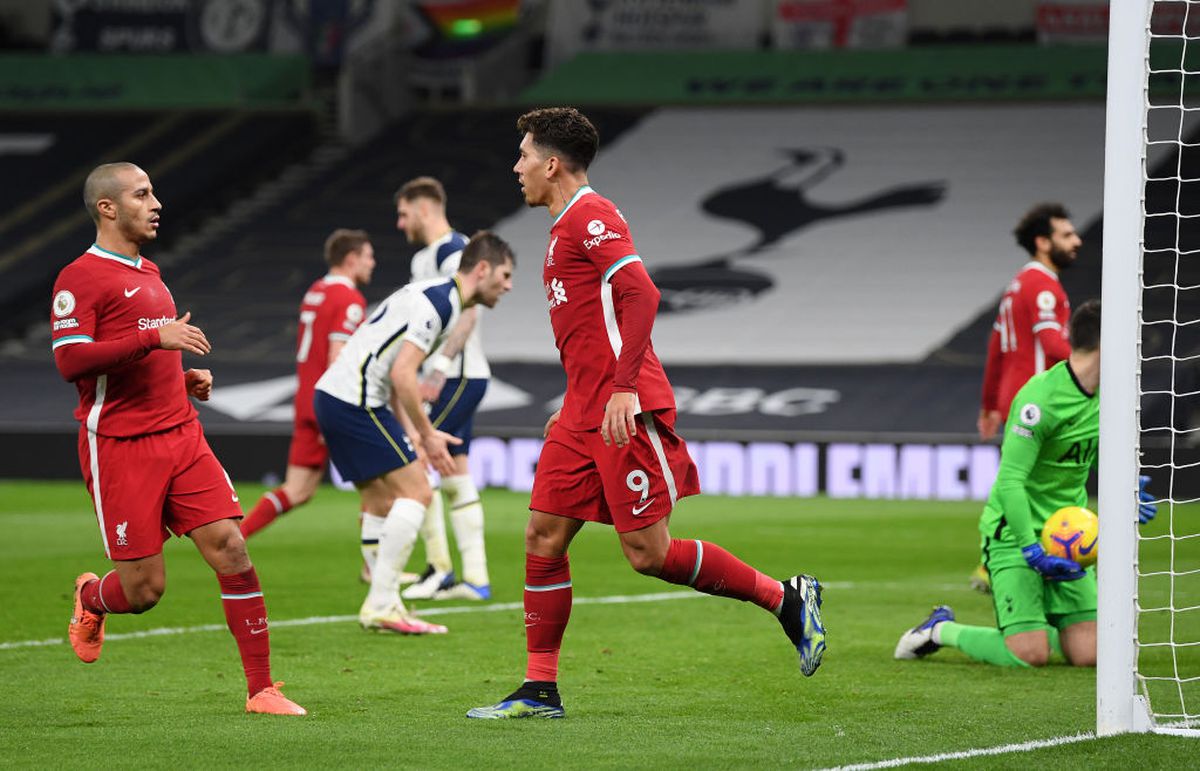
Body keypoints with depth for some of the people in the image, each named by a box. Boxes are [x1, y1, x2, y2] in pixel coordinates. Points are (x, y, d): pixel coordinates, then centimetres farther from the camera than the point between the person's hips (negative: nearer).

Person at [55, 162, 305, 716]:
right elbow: (70, 362, -20)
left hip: (181, 436, 7)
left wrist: (186, 379, 14)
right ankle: (90, 598, 32)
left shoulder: (148, 273, 20)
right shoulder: (81, 277, -7)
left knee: (232, 551, -8)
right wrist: (155, 338, -23)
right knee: (144, 589, -5)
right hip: (120, 447, -7)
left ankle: (261, 689, -3)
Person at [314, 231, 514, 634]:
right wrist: (426, 435, -13)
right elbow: (402, 374, -21)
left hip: (334, 396, 10)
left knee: (381, 500, 15)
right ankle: (381, 605, -11)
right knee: (415, 492, -10)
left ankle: (383, 605, 18)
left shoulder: (437, 296, 18)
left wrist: (412, 433, 15)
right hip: (355, 400, -10)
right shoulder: (439, 302, -14)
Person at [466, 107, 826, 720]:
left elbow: (641, 296, -21)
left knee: (648, 553, -9)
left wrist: (622, 389, -26)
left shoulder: (590, 217, -10)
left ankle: (787, 599, 4)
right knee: (543, 537, 2)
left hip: (626, 412, -10)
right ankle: (540, 690, 4)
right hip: (585, 414, 10)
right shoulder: (566, 227, 21)